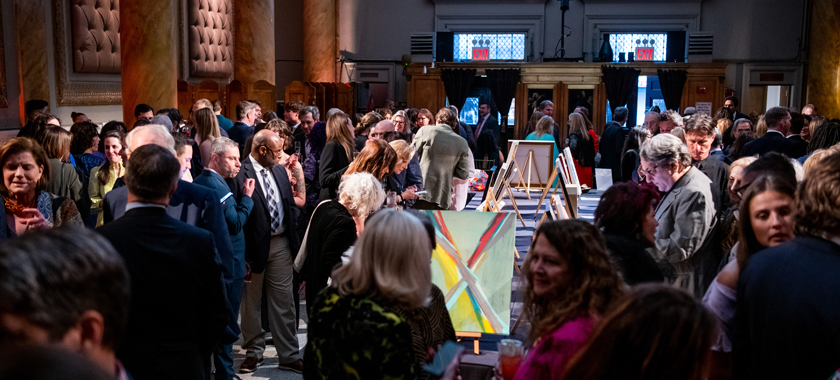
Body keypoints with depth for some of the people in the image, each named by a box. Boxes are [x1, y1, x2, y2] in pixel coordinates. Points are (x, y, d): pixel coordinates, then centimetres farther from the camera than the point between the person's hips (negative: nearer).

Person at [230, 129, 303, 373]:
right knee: (250, 303, 12)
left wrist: (295, 241, 9)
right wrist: (240, 252, -18)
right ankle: (254, 352, 29)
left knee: (283, 303, 10)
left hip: (281, 243, 5)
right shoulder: (240, 174, -13)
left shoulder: (279, 171, 9)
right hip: (253, 246, -5)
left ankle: (289, 356, 19)